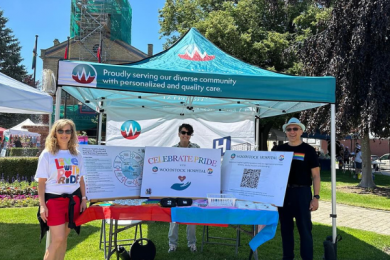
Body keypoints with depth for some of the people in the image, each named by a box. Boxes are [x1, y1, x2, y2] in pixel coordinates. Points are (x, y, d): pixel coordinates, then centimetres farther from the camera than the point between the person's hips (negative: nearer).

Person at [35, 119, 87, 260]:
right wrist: (42, 205, -10)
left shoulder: (77, 155, 8)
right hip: (54, 199, -4)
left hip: (73, 199, 4)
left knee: (64, 237, 11)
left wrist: (84, 199, 7)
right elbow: (41, 182, -5)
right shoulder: (47, 154, -3)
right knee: (57, 239, -7)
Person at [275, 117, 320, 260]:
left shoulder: (308, 150, -3)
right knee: (286, 227, 12)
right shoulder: (280, 149, 7)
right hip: (283, 192, 4)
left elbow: (315, 175, -3)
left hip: (302, 192, -4)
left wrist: (316, 197, -9)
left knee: (304, 228, 1)